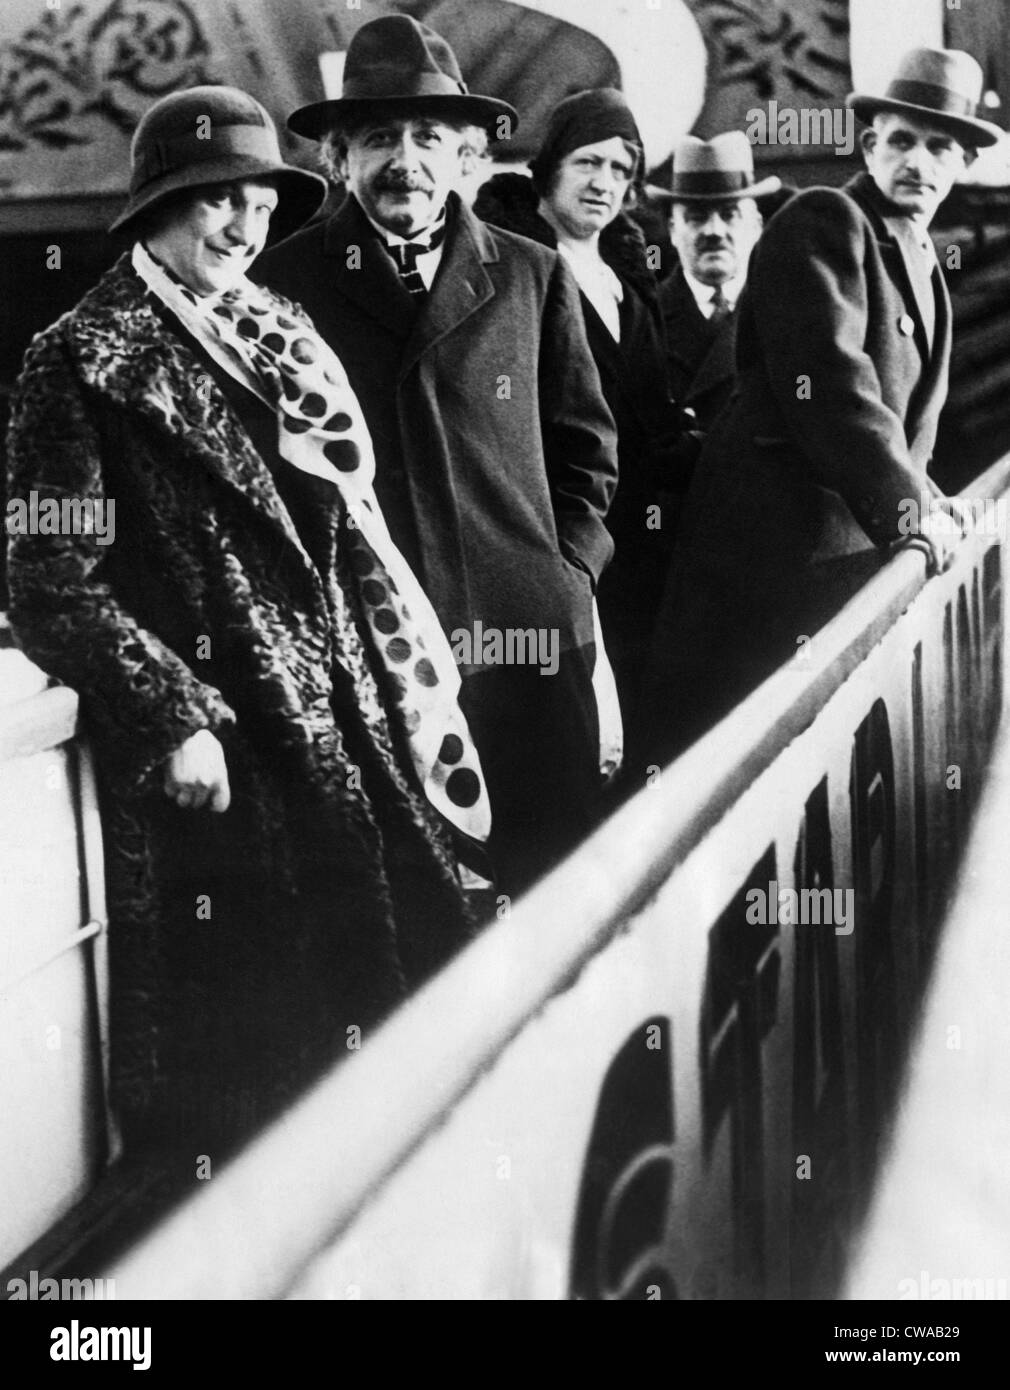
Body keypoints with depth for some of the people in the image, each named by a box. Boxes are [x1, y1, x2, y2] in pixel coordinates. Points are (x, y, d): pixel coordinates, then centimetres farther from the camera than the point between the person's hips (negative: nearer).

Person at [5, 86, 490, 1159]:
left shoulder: (284, 336, 17)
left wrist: (415, 686, 11)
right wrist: (171, 720, -16)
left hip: (356, 735, 6)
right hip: (213, 758, -6)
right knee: (232, 1072, 1)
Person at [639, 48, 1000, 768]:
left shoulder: (923, 259, 22)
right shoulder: (823, 222, -7)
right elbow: (829, 378, -17)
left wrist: (924, 496, 12)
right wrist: (906, 507, -18)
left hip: (858, 545, 9)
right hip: (778, 541, -9)